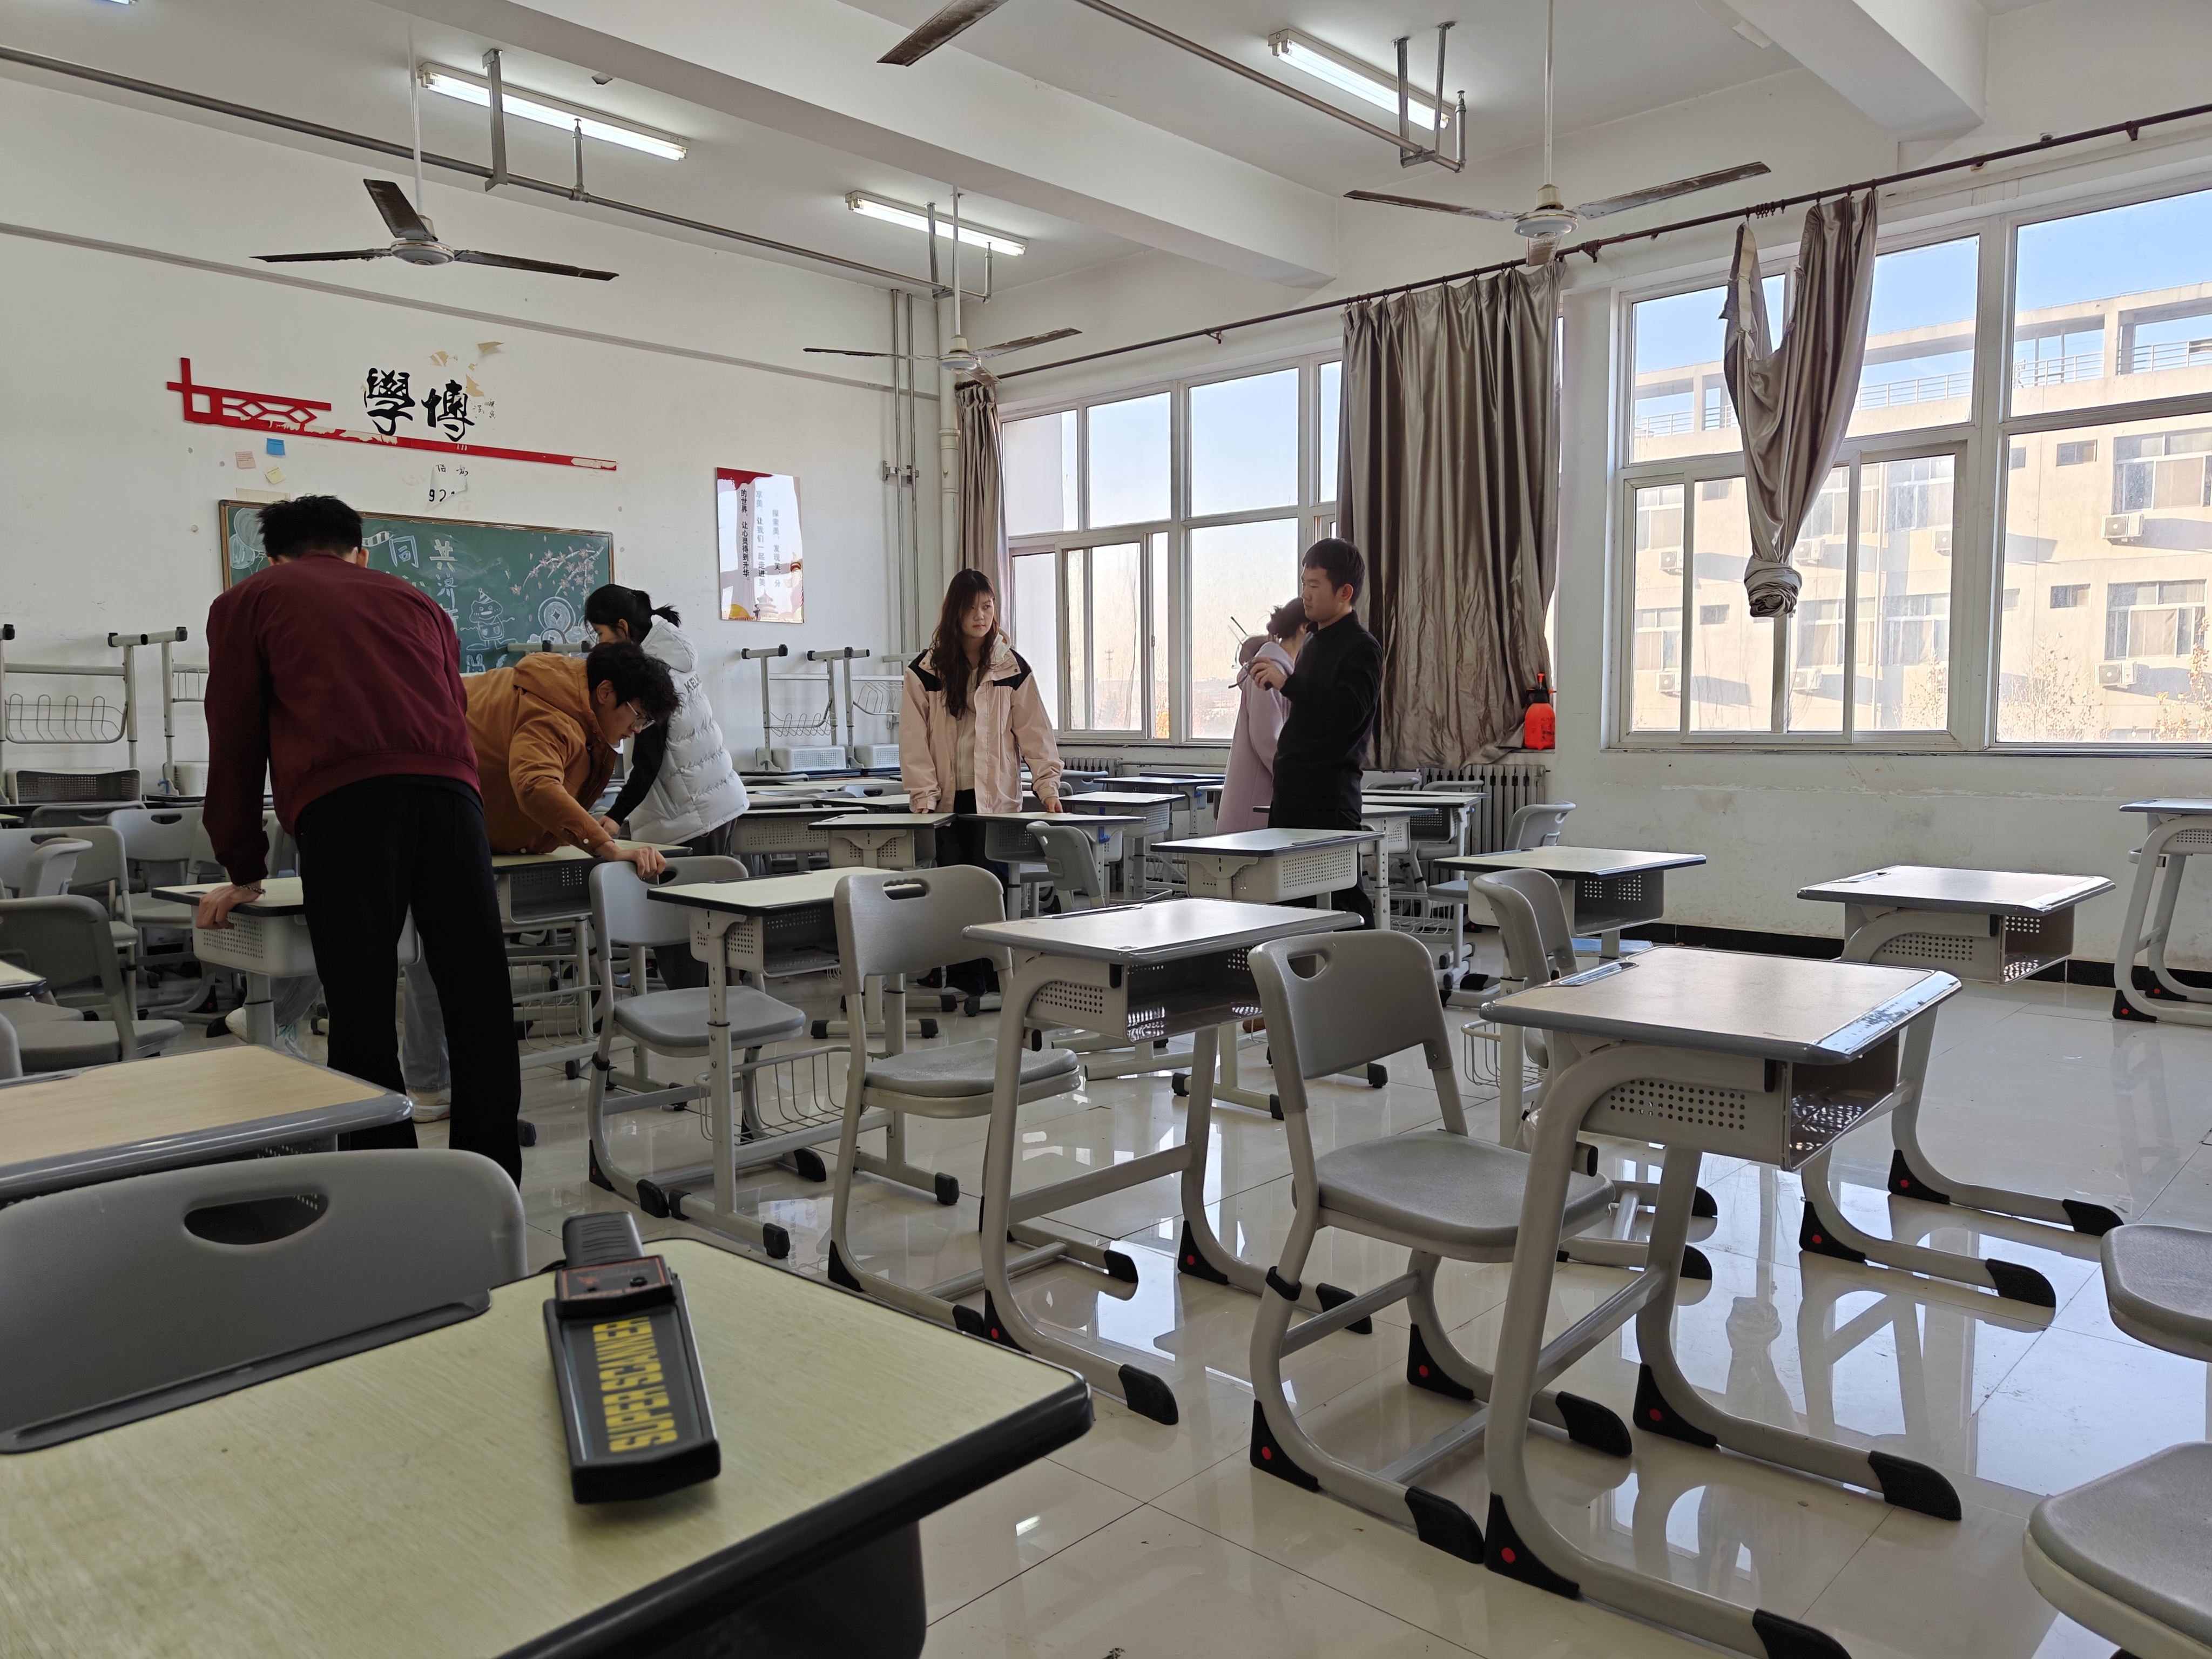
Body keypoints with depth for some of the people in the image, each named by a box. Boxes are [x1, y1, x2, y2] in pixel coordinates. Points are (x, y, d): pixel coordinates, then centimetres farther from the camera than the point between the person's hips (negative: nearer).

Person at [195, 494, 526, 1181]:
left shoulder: (249, 602, 23)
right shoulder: (415, 600, 32)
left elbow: (236, 740, 20)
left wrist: (244, 872, 26)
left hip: (343, 804, -3)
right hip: (449, 790, 3)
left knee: (363, 1020, -1)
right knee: (480, 1008, 6)